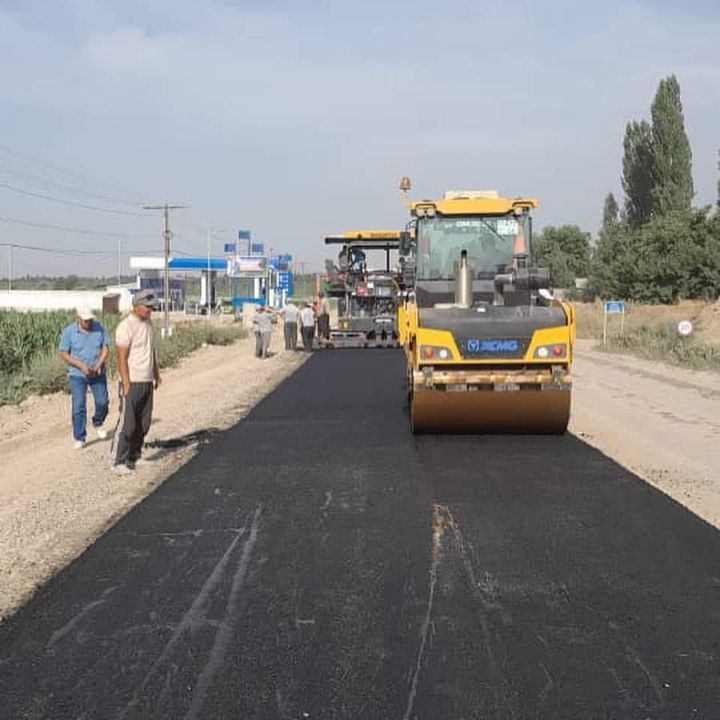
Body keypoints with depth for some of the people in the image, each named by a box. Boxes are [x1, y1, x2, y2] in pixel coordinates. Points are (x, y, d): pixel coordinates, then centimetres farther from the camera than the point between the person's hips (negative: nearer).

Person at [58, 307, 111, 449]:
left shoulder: (99, 328, -2)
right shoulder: (69, 331, -9)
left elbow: (106, 348, 0)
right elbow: (64, 353, -8)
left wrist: (99, 365, -15)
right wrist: (81, 366, -18)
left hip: (97, 374, 2)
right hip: (77, 375, -2)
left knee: (102, 402, 4)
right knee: (78, 406, -4)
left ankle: (98, 423, 34)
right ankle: (79, 438, 5)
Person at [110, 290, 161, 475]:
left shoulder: (149, 324, 11)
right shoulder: (126, 327, -14)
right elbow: (122, 358, -16)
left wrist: (156, 374, 20)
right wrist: (126, 386, -19)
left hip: (147, 381, 8)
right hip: (132, 382, -8)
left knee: (143, 423, 10)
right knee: (127, 423, -6)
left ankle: (135, 456, 18)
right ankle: (119, 461, 1)